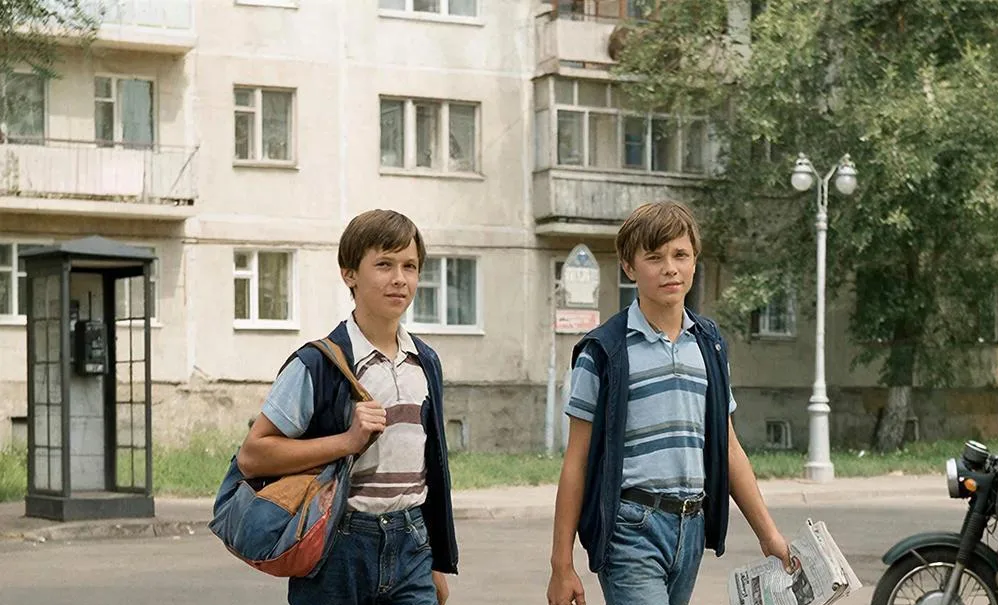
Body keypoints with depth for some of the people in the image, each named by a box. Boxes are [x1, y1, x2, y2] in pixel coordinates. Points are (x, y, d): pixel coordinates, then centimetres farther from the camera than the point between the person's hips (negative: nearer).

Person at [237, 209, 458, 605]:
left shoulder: (425, 364, 9)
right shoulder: (318, 364, -10)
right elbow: (251, 457, -12)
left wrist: (439, 561, 19)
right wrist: (348, 441, -18)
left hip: (410, 546, 5)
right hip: (338, 552, -4)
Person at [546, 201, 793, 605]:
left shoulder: (709, 344, 12)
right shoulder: (604, 351, -5)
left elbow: (727, 447, 18)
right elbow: (577, 462, -4)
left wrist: (768, 532, 15)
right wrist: (562, 564, -6)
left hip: (691, 527, 6)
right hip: (632, 527, -6)